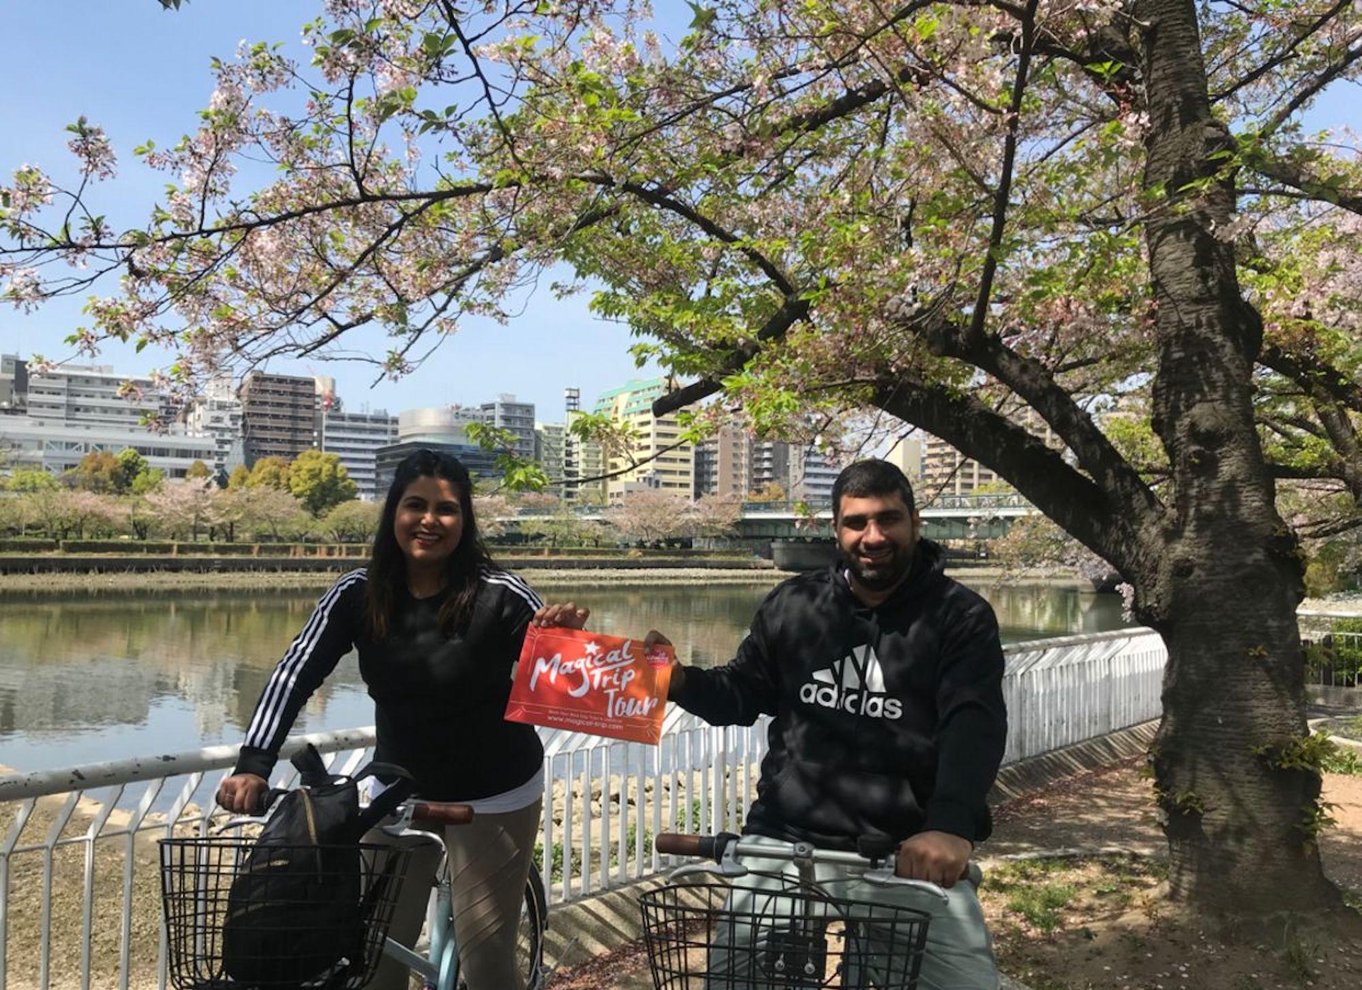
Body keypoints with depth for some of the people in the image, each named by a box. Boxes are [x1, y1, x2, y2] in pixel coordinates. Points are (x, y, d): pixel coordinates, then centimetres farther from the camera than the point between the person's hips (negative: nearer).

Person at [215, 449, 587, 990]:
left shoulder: (499, 595, -18)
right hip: (399, 790, 3)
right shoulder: (358, 594, -10)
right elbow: (295, 675, -14)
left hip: (494, 796, -3)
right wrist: (253, 764, -27)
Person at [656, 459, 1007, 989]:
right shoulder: (792, 603, 4)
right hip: (785, 841, 2)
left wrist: (951, 825, -36)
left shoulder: (960, 617, -4)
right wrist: (682, 681, -8)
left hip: (909, 854, -2)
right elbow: (743, 694, 14)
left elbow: (975, 725, -18)